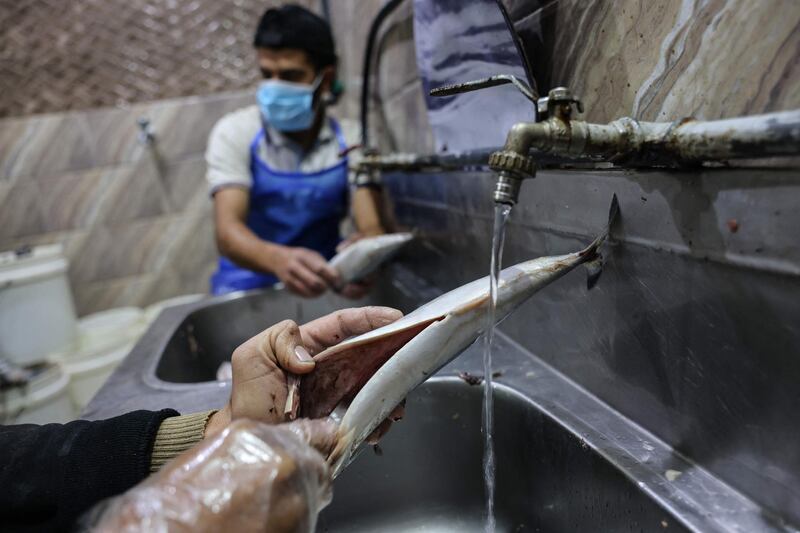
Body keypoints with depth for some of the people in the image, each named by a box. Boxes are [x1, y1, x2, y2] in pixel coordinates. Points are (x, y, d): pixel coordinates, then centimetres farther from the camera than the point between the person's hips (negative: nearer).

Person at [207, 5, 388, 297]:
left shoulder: (351, 141, -5)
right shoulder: (234, 133, -9)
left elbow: (373, 229, -15)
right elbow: (228, 232, -22)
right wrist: (279, 259, -45)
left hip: (323, 281, 2)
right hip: (250, 284, -1)